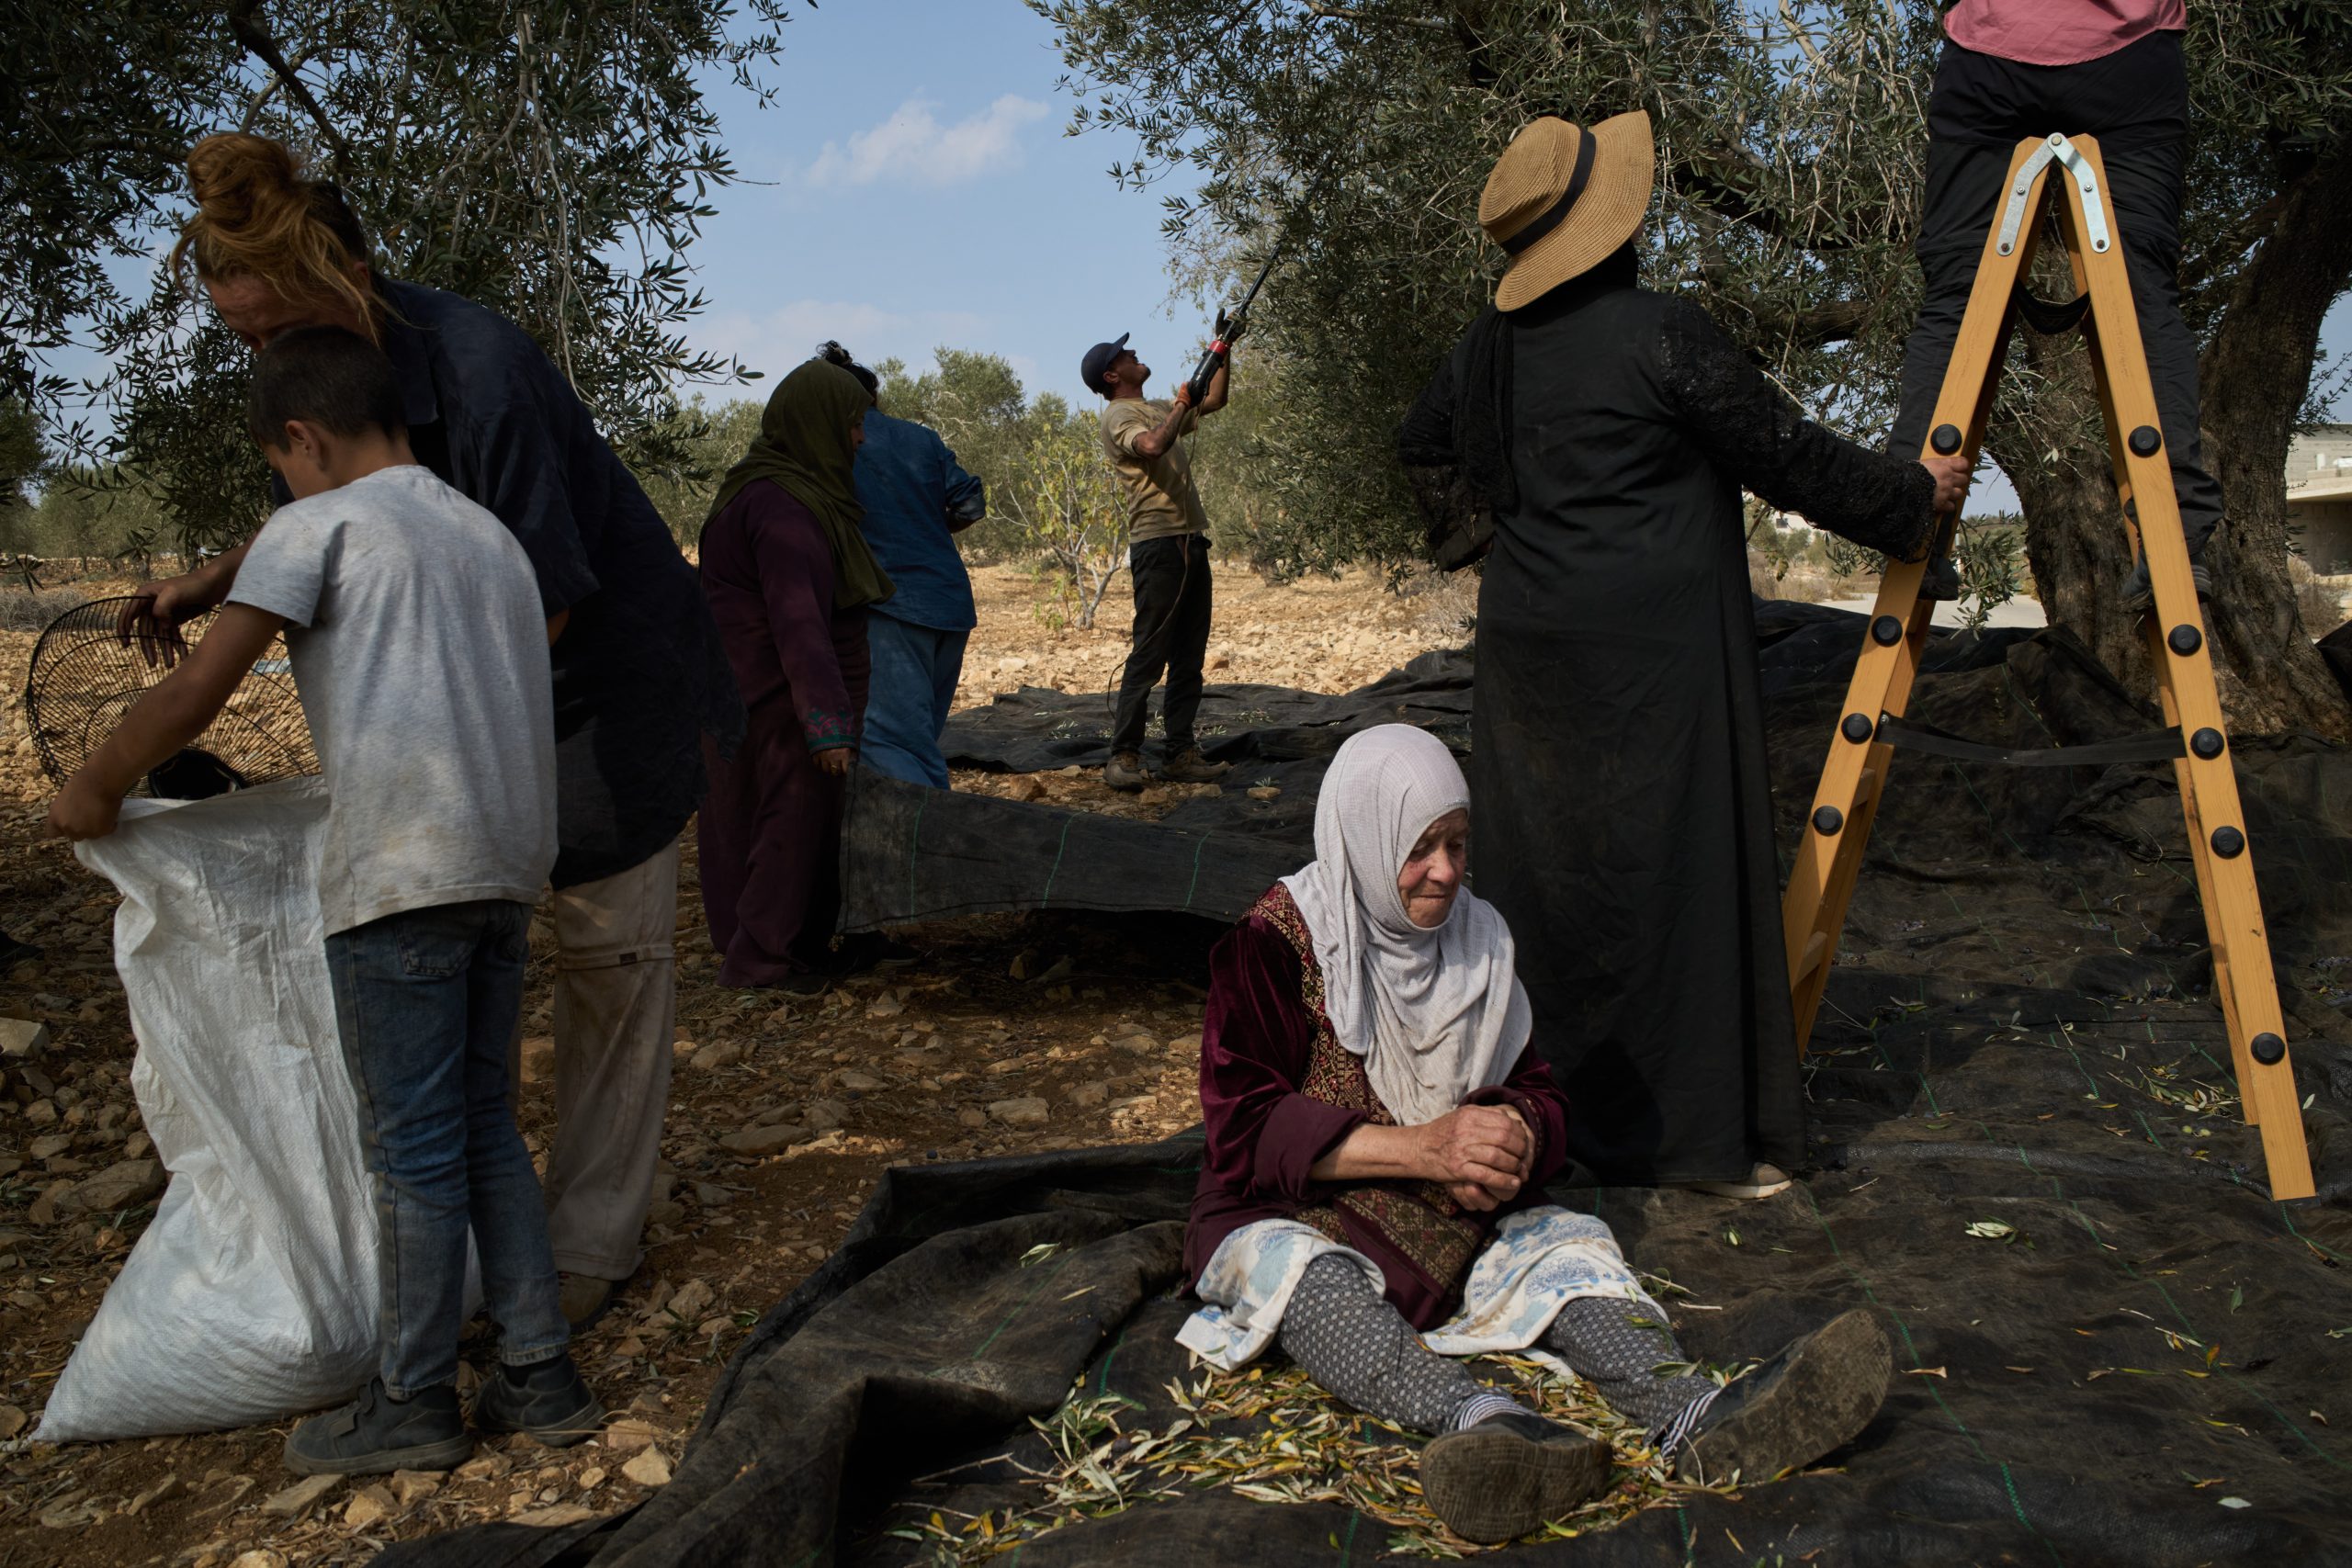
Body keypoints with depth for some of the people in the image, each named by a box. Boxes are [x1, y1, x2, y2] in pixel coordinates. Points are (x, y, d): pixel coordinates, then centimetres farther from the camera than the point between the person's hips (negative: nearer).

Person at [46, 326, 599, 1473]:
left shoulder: (317, 527, 0)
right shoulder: (490, 534, 21)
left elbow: (198, 691, -4)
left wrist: (93, 790, 11)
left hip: (401, 873, -7)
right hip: (508, 866, 7)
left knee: (414, 1150, 3)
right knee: (483, 1127, 16)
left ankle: (412, 1405, 17)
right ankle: (539, 1378, 20)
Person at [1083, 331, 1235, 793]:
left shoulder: (1160, 410, 22)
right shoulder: (1118, 415, -5)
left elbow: (1214, 401, 34)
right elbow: (1152, 446, -26)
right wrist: (1183, 401, -18)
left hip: (1191, 542, 9)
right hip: (1157, 543, -9)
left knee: (1189, 655, 7)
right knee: (1150, 654, -11)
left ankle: (1181, 755, 10)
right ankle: (1123, 756, -8)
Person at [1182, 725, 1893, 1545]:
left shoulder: (1475, 938, 7)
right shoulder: (1274, 944, -10)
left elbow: (1537, 1091, 8)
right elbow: (1244, 1126, -18)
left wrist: (1514, 1141, -17)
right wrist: (1418, 1147, -27)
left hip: (1449, 1223, 5)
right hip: (1288, 1212, -5)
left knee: (1568, 1240, -20)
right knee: (1296, 1270, -36)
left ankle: (1694, 1417, -47)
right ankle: (1483, 1422, -62)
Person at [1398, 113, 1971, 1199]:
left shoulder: (1485, 350, 8)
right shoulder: (1660, 336, -12)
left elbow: (1418, 449, 24)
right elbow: (1789, 458, -6)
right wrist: (1915, 496, 8)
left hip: (1526, 650, 7)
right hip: (1648, 655, -7)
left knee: (1541, 874, 14)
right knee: (1672, 878, 0)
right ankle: (1702, 1139, 9)